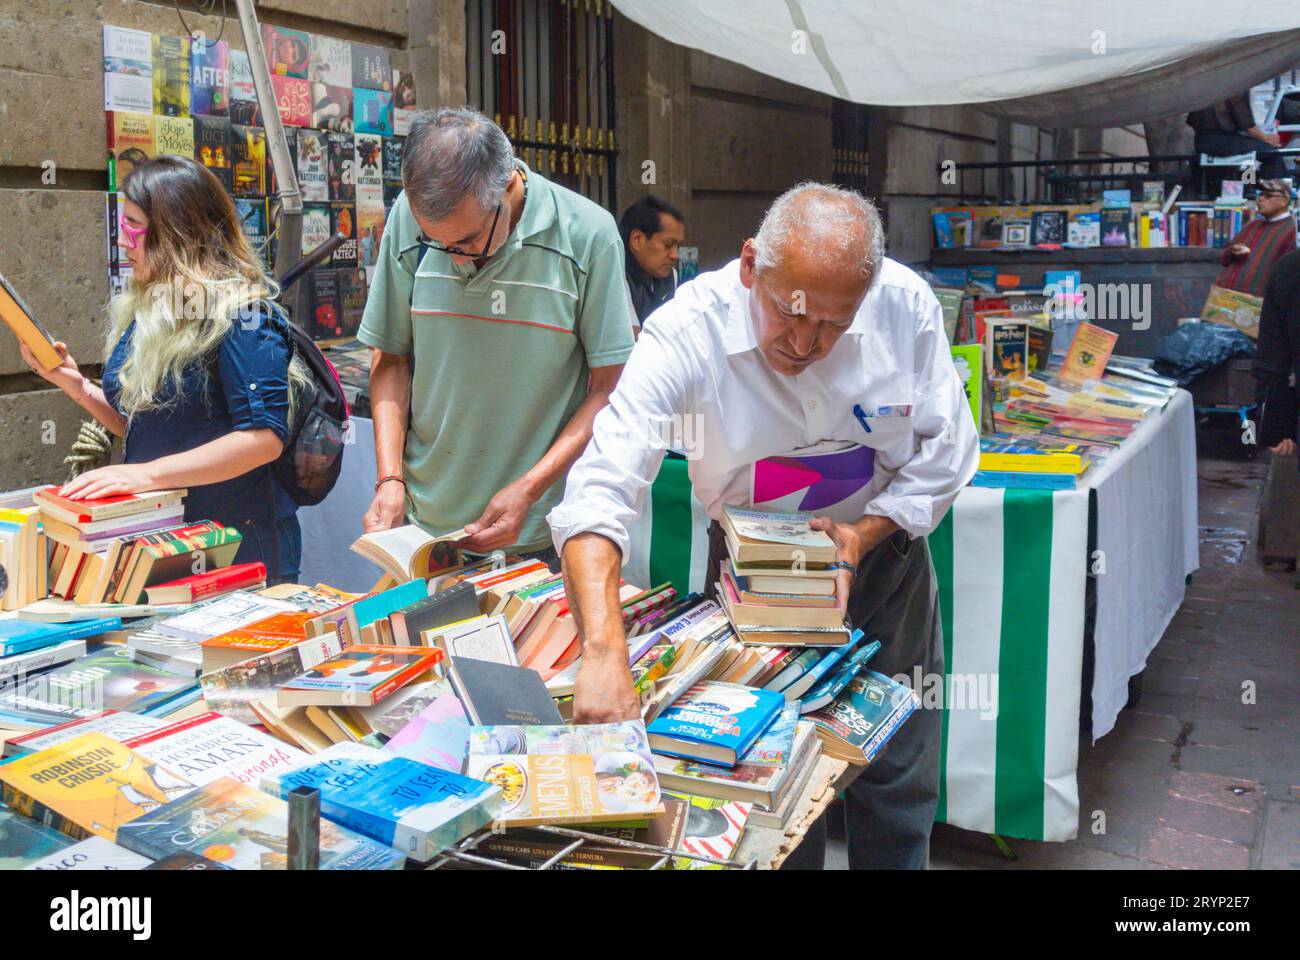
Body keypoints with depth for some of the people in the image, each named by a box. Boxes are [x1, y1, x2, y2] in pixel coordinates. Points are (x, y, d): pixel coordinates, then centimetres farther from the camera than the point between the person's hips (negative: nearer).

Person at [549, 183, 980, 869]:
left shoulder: (908, 307, -21)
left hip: (883, 552, 2)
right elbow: (599, 493, -39)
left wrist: (864, 534, -23)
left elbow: (944, 455, -7)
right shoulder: (690, 330, -29)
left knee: (898, 784, 13)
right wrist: (604, 653, -51)